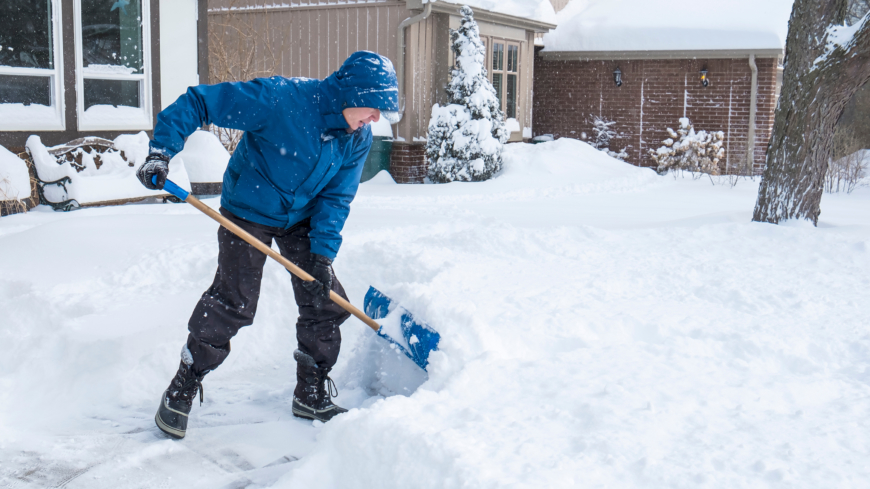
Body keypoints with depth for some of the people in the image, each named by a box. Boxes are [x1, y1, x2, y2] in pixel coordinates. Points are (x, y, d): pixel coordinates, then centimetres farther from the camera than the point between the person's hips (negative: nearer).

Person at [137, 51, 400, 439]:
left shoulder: (358, 139, -10)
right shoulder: (280, 98, -29)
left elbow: (335, 198, -6)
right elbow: (197, 103, -25)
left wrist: (323, 254, -17)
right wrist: (161, 152, -31)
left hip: (300, 220, 6)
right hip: (247, 212, -6)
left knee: (324, 302, 4)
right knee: (233, 303, -10)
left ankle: (312, 395, 21)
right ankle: (181, 391, 9)